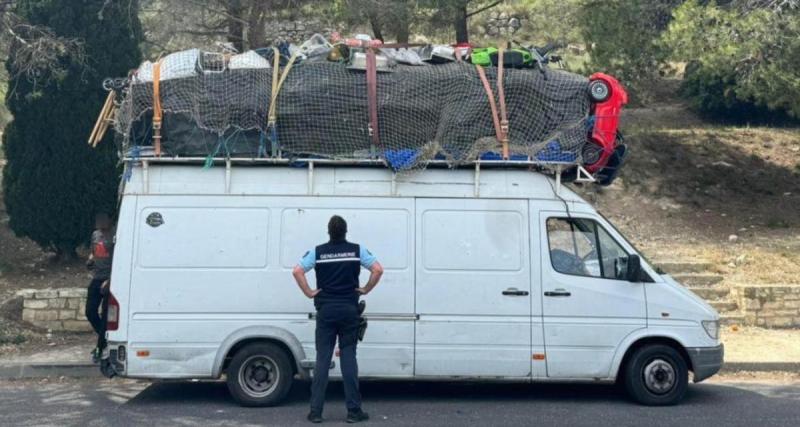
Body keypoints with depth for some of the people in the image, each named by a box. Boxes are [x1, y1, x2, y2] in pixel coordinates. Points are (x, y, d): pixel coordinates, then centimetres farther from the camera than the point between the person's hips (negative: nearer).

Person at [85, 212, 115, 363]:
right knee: (90, 311, 7)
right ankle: (104, 340, 27)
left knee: (105, 314, -3)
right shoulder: (95, 235, 12)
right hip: (96, 279, 7)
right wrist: (90, 260, 3)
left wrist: (109, 281, -18)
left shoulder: (115, 237, -11)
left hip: (110, 280, -7)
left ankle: (100, 348, 6)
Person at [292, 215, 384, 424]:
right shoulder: (356, 250, 0)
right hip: (349, 309, 0)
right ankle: (354, 411, 4)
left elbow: (297, 271, -11)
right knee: (348, 358, 4)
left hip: (326, 310, 0)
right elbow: (378, 269, -8)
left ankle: (316, 411, 3)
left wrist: (309, 292, -1)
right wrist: (366, 289, 2)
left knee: (322, 359, 4)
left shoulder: (318, 251, 0)